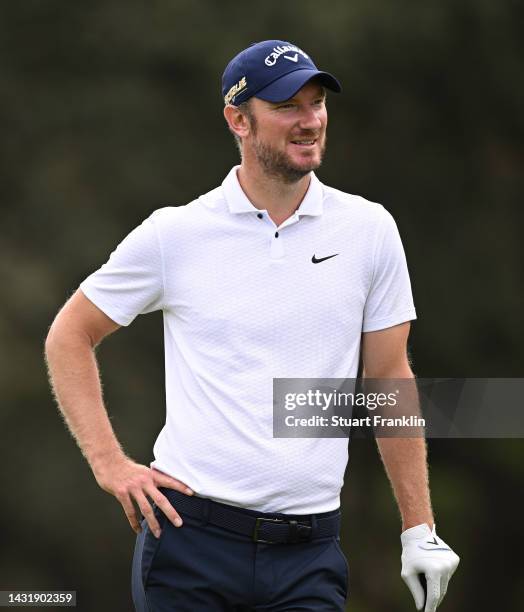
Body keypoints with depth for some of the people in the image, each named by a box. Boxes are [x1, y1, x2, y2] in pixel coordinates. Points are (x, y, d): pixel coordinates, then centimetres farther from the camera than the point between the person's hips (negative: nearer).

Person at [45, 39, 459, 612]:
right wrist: (109, 463, 0)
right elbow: (69, 335, 10)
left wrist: (419, 529, 8)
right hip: (189, 537, -1)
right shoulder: (175, 233, 1)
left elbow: (389, 378, 10)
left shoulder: (370, 230, 6)